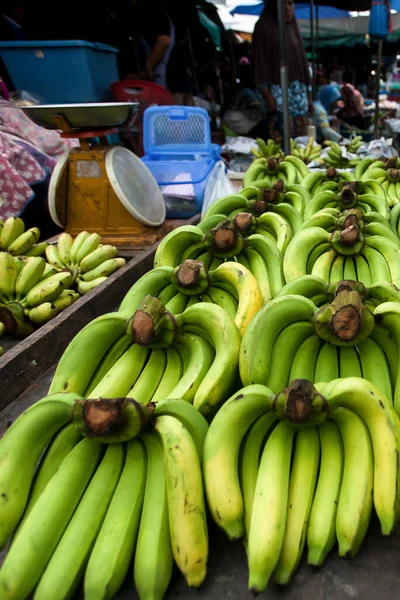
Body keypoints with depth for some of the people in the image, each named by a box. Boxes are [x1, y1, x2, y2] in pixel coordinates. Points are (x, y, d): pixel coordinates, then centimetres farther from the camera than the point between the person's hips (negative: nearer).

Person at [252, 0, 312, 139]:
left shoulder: (293, 27, 20)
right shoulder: (264, 26, 2)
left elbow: (301, 60, 20)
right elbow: (260, 60, -4)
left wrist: (309, 94, 14)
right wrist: (267, 94, -15)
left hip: (299, 90, 6)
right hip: (278, 90, -6)